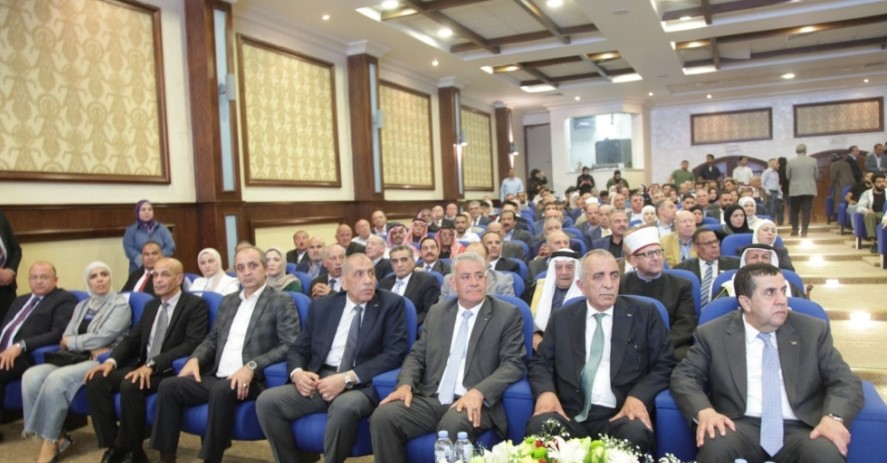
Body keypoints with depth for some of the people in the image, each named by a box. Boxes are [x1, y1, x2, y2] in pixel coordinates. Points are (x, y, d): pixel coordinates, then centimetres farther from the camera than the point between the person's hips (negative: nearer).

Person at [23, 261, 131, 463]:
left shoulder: (120, 304, 0)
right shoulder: (82, 306, 21)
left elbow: (103, 337, -11)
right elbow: (66, 338, 9)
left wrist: (71, 342, 0)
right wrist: (89, 347, -10)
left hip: (102, 362, -7)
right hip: (76, 359, 7)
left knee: (57, 379, -32)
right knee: (31, 376, -20)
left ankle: (50, 442, -19)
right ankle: (55, 435, -14)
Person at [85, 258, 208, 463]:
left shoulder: (195, 305, -5)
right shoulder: (151, 305, 19)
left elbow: (191, 345, -17)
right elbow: (132, 339, 16)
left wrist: (152, 364, -27)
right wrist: (111, 361, -6)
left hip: (171, 371, -7)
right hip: (142, 367, 7)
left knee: (130, 386, -32)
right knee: (96, 381, -14)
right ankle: (113, 446, -5)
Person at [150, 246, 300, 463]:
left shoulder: (281, 301, -1)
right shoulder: (228, 301, 20)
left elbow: (290, 346, -11)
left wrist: (251, 367, -22)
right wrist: (195, 358, 1)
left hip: (253, 380, -6)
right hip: (216, 377, 7)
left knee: (222, 390, -35)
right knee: (168, 386, -12)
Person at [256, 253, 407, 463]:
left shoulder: (391, 304, 2)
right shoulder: (322, 306, 12)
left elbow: (394, 353, -7)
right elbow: (298, 349, 14)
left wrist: (347, 378, -17)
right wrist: (297, 373, -11)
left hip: (360, 385, -4)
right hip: (318, 381, 4)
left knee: (345, 406, -36)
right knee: (267, 400, -17)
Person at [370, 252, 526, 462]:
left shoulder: (508, 314, 4)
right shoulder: (436, 312, 17)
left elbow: (513, 363, -5)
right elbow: (417, 355, 17)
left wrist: (478, 392, -21)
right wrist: (406, 384, -6)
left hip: (474, 403, -4)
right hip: (430, 399, 4)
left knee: (453, 425, -37)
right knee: (382, 416, -22)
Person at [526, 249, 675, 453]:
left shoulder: (645, 314, 10)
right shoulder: (561, 318, 14)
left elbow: (664, 364, 6)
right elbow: (539, 362, 14)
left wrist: (638, 396, -13)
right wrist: (546, 392, -9)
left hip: (620, 416, 0)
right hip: (570, 415, 1)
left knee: (636, 434, -34)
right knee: (538, 426, -31)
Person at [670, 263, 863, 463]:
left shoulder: (813, 330, 10)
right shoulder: (713, 334, 5)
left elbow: (845, 381, 7)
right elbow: (683, 376, 3)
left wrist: (834, 417, -16)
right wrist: (704, 411, -19)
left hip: (799, 428, 2)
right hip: (741, 426, -2)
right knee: (715, 447, -34)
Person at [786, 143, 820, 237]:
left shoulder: (790, 161, -5)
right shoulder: (813, 161, -1)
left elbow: (787, 176, 1)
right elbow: (817, 176, 4)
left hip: (795, 190, 0)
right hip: (809, 189, 1)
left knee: (794, 210, 12)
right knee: (806, 210, 1)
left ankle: (795, 229, 13)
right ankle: (804, 231, -2)